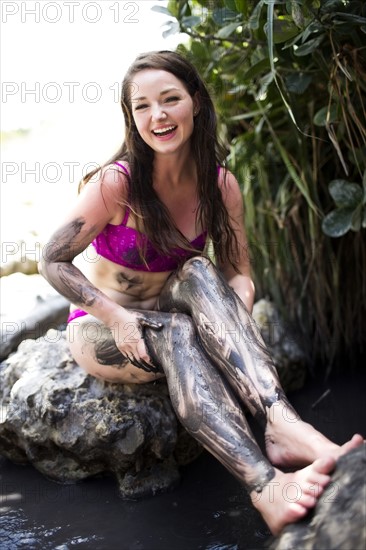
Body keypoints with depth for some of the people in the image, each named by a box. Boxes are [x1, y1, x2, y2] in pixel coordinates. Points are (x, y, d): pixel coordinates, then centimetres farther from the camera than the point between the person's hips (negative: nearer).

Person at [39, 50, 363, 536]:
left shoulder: (221, 186, -7)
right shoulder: (116, 183, -17)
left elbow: (238, 274, -3)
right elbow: (53, 261, -13)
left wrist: (233, 322, -27)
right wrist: (117, 318, -27)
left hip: (173, 321, 3)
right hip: (100, 332, -3)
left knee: (198, 274, -31)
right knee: (174, 332, -37)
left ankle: (283, 427, -48)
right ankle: (265, 484, -54)